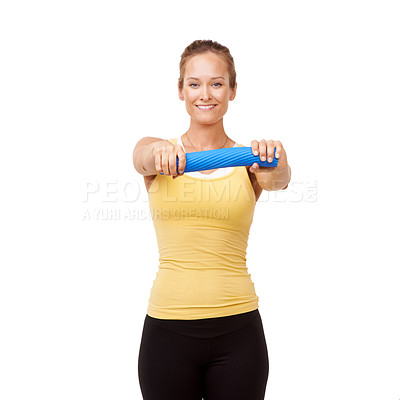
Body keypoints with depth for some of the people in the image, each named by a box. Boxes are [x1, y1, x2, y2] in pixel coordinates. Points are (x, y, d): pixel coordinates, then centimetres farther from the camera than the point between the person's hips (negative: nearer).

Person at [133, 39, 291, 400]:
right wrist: (160, 154, -43)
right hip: (168, 328, 0)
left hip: (237, 332, 1)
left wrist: (273, 161, -41)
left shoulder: (249, 161, 4)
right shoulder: (156, 152, 3)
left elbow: (278, 179, -17)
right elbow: (143, 157, -19)